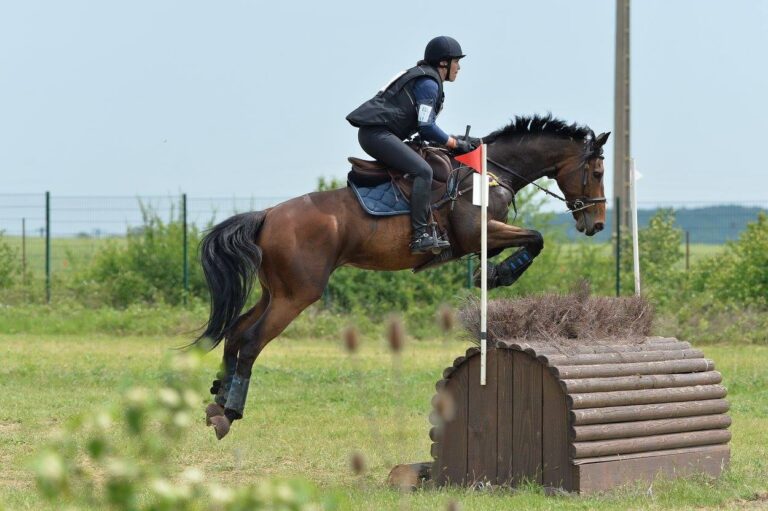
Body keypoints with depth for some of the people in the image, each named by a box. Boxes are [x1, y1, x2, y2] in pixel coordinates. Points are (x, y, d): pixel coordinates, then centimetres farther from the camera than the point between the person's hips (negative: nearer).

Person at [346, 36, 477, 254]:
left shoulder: (424, 79, 23)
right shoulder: (428, 84, -9)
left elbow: (423, 128, 23)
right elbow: (426, 127, -16)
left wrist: (454, 140, 14)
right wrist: (456, 144, -6)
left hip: (372, 132, 11)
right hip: (378, 133, -11)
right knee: (423, 171, -22)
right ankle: (421, 235, -30)